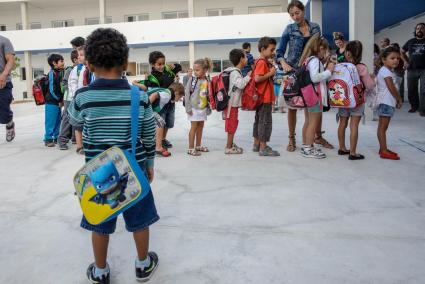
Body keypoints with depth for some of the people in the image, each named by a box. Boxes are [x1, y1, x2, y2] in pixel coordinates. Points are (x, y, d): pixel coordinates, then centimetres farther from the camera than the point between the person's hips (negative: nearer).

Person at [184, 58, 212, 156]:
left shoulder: (207, 81, -1)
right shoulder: (192, 79, -10)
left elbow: (209, 95, 7)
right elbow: (187, 94, -9)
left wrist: (209, 107, 8)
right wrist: (188, 107, -13)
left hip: (203, 108, 4)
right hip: (194, 108, -4)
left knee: (201, 126, 13)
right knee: (194, 127, -1)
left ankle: (198, 145, 27)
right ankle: (191, 148, 7)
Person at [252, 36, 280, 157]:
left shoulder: (263, 62, 14)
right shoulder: (262, 62, -16)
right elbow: (257, 78, -26)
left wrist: (271, 73, 11)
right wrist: (270, 73, -19)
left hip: (262, 97, 10)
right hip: (264, 98, -10)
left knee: (259, 120, 15)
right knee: (265, 121, -5)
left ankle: (257, 144, 25)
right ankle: (263, 148, 0)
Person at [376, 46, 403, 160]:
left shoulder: (387, 71, 18)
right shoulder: (386, 71, -13)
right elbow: (391, 88, -17)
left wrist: (396, 100, 11)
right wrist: (399, 99, -5)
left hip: (388, 102, 10)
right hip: (386, 102, -10)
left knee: (383, 127, 12)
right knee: (383, 127, -8)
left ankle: (383, 149, 19)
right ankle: (384, 151, -6)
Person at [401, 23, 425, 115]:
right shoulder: (410, 41, 12)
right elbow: (402, 52, 24)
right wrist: (406, 61, 10)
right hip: (412, 69, 3)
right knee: (411, 90, 10)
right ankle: (414, 106, 28)